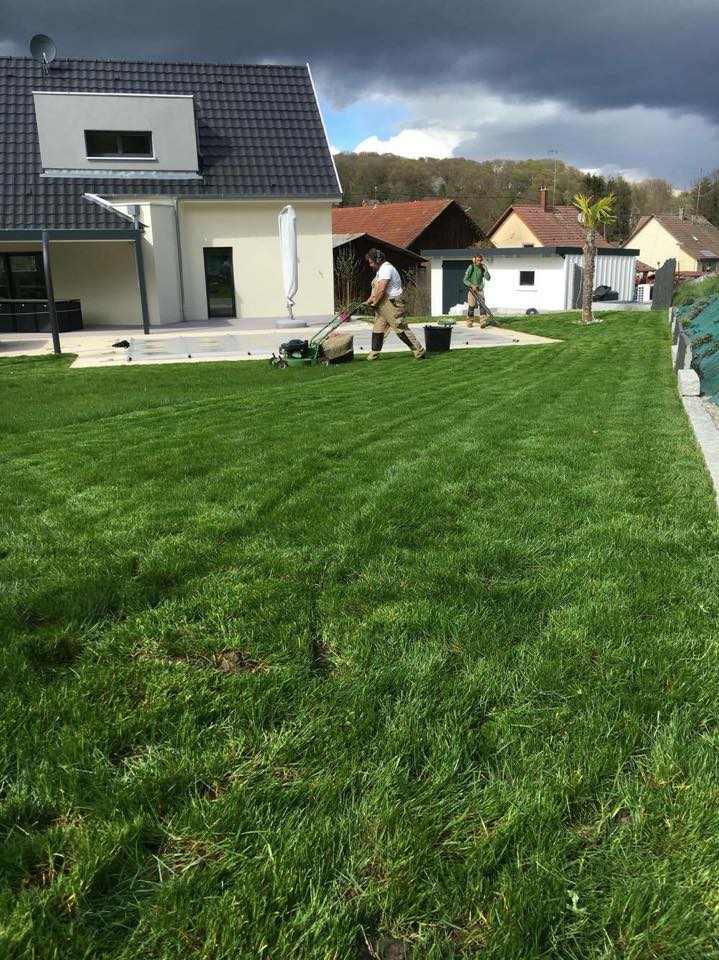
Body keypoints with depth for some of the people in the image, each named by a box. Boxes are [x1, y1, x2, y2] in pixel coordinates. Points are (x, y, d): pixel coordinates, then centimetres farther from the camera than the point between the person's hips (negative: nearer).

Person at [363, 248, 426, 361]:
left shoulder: (386, 268, -16)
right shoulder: (380, 270, 19)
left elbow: (381, 289, -25)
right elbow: (376, 290, 22)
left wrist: (374, 303, -13)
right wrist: (367, 301, 13)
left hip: (393, 305, -11)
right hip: (382, 307, 11)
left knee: (401, 330, -8)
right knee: (378, 330, 11)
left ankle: (420, 352, -2)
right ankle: (373, 354, 16)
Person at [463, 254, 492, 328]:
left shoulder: (482, 268, 3)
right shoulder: (471, 268, -7)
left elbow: (488, 278, -6)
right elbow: (465, 280, -7)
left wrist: (485, 269, -14)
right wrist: (472, 285, -20)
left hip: (480, 290, 3)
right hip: (471, 289, -3)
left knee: (482, 304, -13)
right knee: (471, 306, 0)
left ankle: (483, 321, -24)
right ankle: (469, 322, 17)